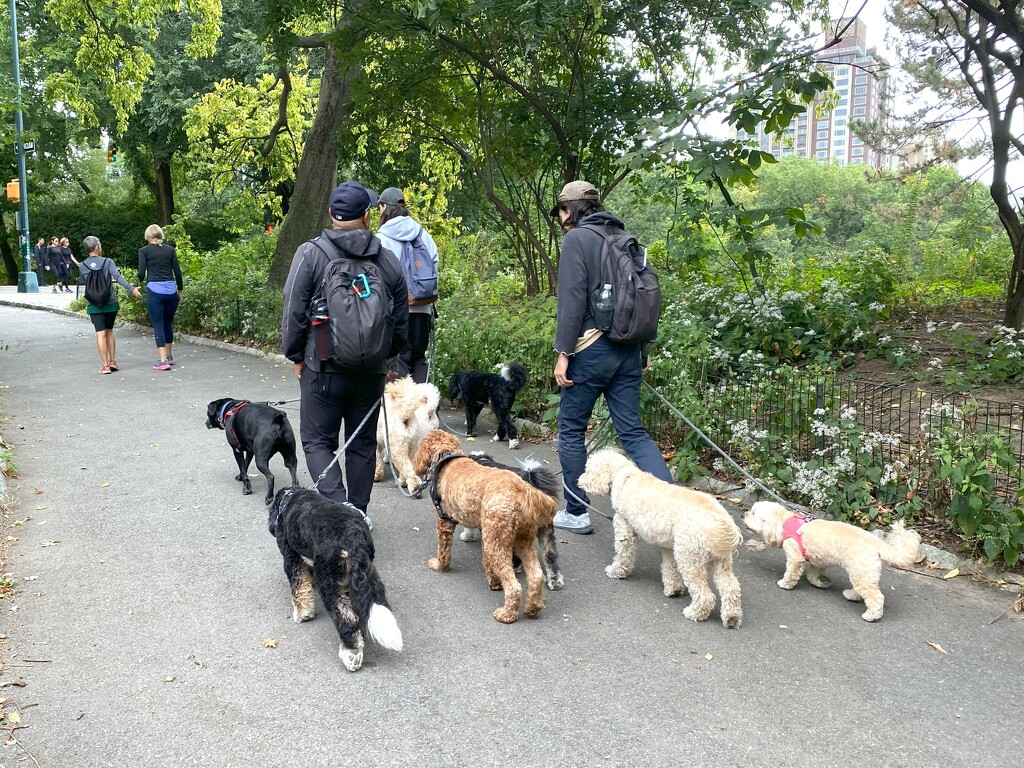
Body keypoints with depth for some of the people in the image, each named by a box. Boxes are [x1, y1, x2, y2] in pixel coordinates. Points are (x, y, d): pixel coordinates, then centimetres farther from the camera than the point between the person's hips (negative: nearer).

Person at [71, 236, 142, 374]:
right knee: (109, 331, 15)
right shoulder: (108, 261, -4)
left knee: (101, 333, -1)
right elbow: (118, 277, -16)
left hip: (94, 305, 0)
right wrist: (132, 289, -22)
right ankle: (113, 361, 17)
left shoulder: (82, 266, 2)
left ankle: (105, 365, -4)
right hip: (111, 303, 0)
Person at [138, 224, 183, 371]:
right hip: (171, 289, 3)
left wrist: (141, 280, 19)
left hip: (154, 289, -3)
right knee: (168, 323, 18)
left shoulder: (144, 251, 1)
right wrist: (180, 290, 14)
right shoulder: (170, 249, 8)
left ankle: (163, 360, -7)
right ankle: (170, 356, 29)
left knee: (158, 325, 0)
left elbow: (141, 273, -4)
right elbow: (177, 272, 5)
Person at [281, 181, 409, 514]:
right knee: (363, 443, 13)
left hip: (324, 367, -3)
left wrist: (296, 356, 5)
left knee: (318, 441, 6)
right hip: (372, 371, 4)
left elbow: (294, 314, -8)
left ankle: (339, 507, -10)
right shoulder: (388, 259, 2)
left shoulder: (310, 254, -8)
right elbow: (400, 321, 8)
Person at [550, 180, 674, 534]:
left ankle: (576, 512, 15)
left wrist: (563, 352, -12)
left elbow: (573, 299, -15)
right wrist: (642, 351, 20)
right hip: (628, 351, 7)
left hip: (592, 348, -7)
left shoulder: (577, 239, -6)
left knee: (571, 429, 8)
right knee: (633, 431, 7)